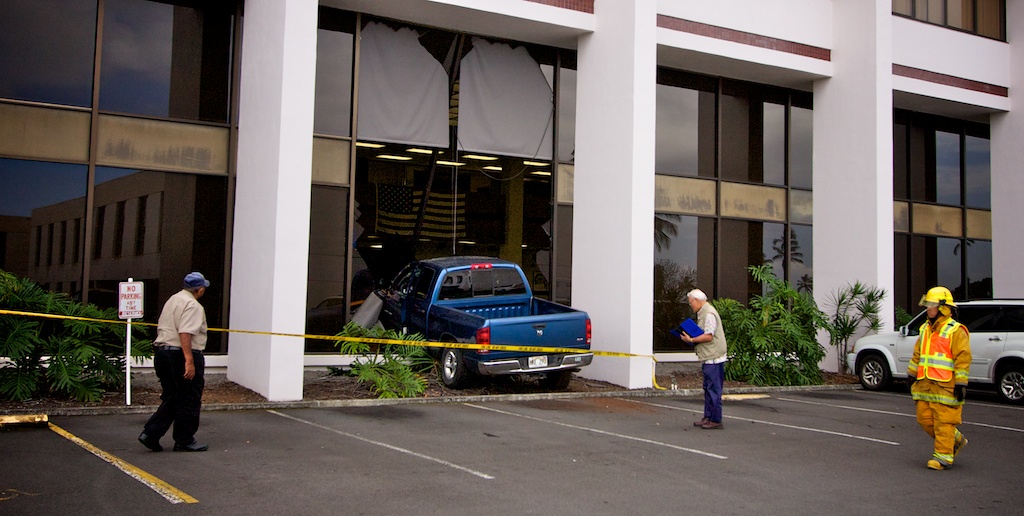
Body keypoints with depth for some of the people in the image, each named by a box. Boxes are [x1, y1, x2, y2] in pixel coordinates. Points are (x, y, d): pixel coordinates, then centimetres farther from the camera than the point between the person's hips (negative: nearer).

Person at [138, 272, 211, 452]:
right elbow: (185, 333, -25)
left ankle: (150, 433, 8)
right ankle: (184, 441, 10)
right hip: (182, 355, -9)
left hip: (161, 351, 9)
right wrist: (189, 361, -27)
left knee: (171, 398, 17)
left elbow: (161, 328, 23)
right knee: (189, 401, 3)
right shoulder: (193, 306, -14)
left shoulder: (172, 300, 16)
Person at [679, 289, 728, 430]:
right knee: (708, 388, 15)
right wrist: (691, 338, 9)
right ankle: (708, 417, 22)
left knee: (714, 389, -6)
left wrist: (691, 340, -15)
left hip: (713, 358, -11)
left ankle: (716, 420, -1)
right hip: (708, 358, 11)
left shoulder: (709, 314, -16)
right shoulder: (703, 313, 17)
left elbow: (708, 336, -21)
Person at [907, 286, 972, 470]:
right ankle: (956, 440, 28)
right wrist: (912, 373, 21)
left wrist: (961, 383, -16)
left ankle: (943, 456, 3)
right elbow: (917, 354, 24)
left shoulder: (956, 331, -8)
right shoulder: (925, 329, 16)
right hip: (925, 384, 8)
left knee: (944, 422, -5)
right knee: (924, 418, 9)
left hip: (945, 386, -8)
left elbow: (963, 358, -12)